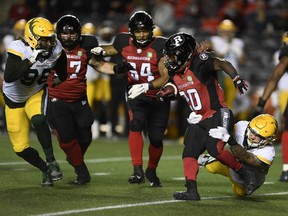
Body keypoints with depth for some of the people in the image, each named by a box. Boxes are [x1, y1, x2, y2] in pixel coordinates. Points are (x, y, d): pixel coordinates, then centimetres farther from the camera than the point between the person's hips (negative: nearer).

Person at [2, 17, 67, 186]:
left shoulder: (55, 50, -16)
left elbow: (64, 76, 6)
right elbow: (9, 77, -46)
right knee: (21, 148, -2)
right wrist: (31, 60, -49)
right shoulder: (18, 50, -29)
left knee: (38, 120, -34)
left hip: (37, 94, 1)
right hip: (15, 99, -1)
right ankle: (45, 170, 21)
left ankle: (51, 161, -21)